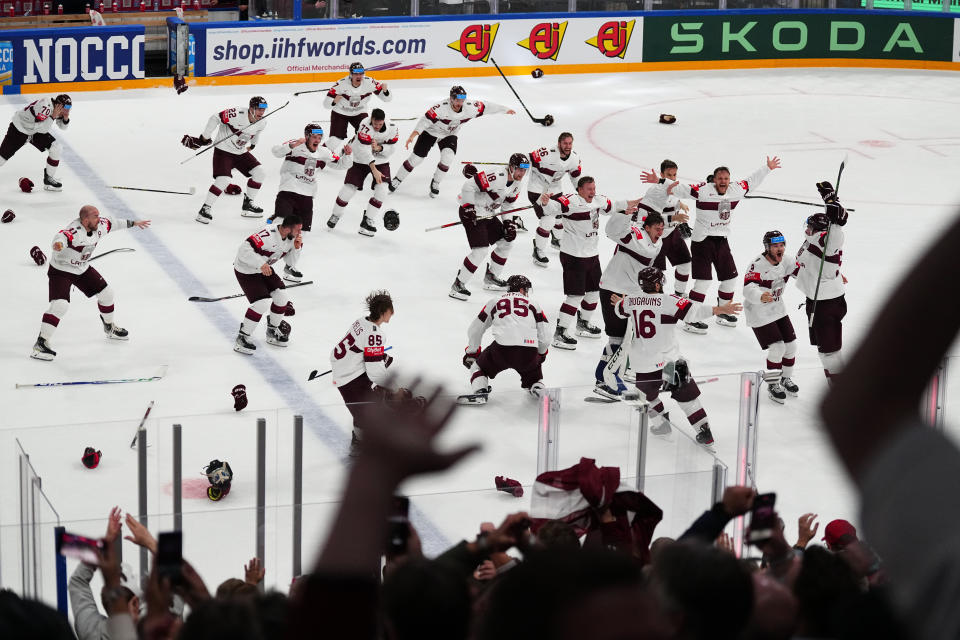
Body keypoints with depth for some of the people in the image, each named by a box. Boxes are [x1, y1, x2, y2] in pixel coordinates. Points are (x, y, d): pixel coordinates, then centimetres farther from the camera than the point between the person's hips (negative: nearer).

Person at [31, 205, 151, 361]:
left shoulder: (99, 225, -8)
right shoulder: (74, 231, -33)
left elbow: (112, 223, 12)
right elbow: (62, 236, -52)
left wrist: (133, 223, 24)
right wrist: (58, 244, -76)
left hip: (82, 269, 8)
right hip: (60, 270, -8)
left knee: (106, 292, 13)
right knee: (60, 305, -23)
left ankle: (109, 327, 39)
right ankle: (41, 343, -18)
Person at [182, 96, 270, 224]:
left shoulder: (261, 123, -5)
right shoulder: (237, 114, -27)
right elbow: (215, 118, -23)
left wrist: (251, 145, 26)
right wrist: (204, 138, -19)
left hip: (241, 152, 7)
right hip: (223, 151, -7)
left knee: (260, 173, 0)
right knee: (223, 180, -22)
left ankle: (248, 205, 15)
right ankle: (205, 209, -12)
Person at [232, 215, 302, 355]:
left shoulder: (290, 238, -5)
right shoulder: (268, 235, -34)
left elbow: (291, 262, 5)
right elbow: (244, 249, -36)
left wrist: (297, 247, -13)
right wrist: (261, 263, -42)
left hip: (265, 269, 9)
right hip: (246, 270, -9)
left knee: (282, 297, 4)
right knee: (262, 303, -18)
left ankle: (272, 332, 27)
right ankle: (241, 339, -4)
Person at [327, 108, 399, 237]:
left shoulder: (392, 128, -17)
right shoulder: (364, 127, -29)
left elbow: (391, 149, -9)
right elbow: (364, 151, -31)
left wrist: (379, 148, -29)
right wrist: (374, 170, -36)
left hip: (381, 161, 3)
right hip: (361, 160, -3)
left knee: (382, 190, -13)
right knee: (349, 187, -4)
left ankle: (368, 220, -3)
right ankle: (336, 215, 20)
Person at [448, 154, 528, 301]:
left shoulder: (516, 184, 4)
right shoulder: (497, 177, -27)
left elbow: (508, 204, 17)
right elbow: (468, 186, -28)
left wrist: (509, 223, 8)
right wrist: (468, 207, -24)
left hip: (488, 215, 10)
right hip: (472, 213, -10)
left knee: (506, 242, 14)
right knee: (480, 249, -18)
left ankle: (490, 278, 30)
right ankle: (458, 285, -10)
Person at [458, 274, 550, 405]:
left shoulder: (494, 302, 25)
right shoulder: (533, 304, 24)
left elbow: (474, 331, 30)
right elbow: (545, 336, 20)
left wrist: (471, 353, 44)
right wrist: (541, 354, 40)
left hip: (502, 350, -2)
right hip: (529, 353, 2)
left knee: (479, 366, 21)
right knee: (533, 368, 35)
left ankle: (480, 391, -5)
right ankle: (537, 385, 9)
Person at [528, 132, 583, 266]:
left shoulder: (574, 157, -9)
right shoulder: (547, 153, -32)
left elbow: (575, 174, 9)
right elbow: (529, 161, -24)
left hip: (555, 188, 7)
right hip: (537, 188, -7)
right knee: (547, 219, -16)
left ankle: (556, 239, 49)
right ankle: (538, 251, -2)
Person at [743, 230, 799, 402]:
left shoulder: (786, 261, -3)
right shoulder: (757, 265, -25)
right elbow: (748, 289, -36)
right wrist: (760, 296, -58)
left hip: (778, 309, 7)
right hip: (758, 312, -7)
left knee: (791, 344, 8)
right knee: (777, 348, -12)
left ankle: (786, 378, 31)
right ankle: (773, 384, 7)